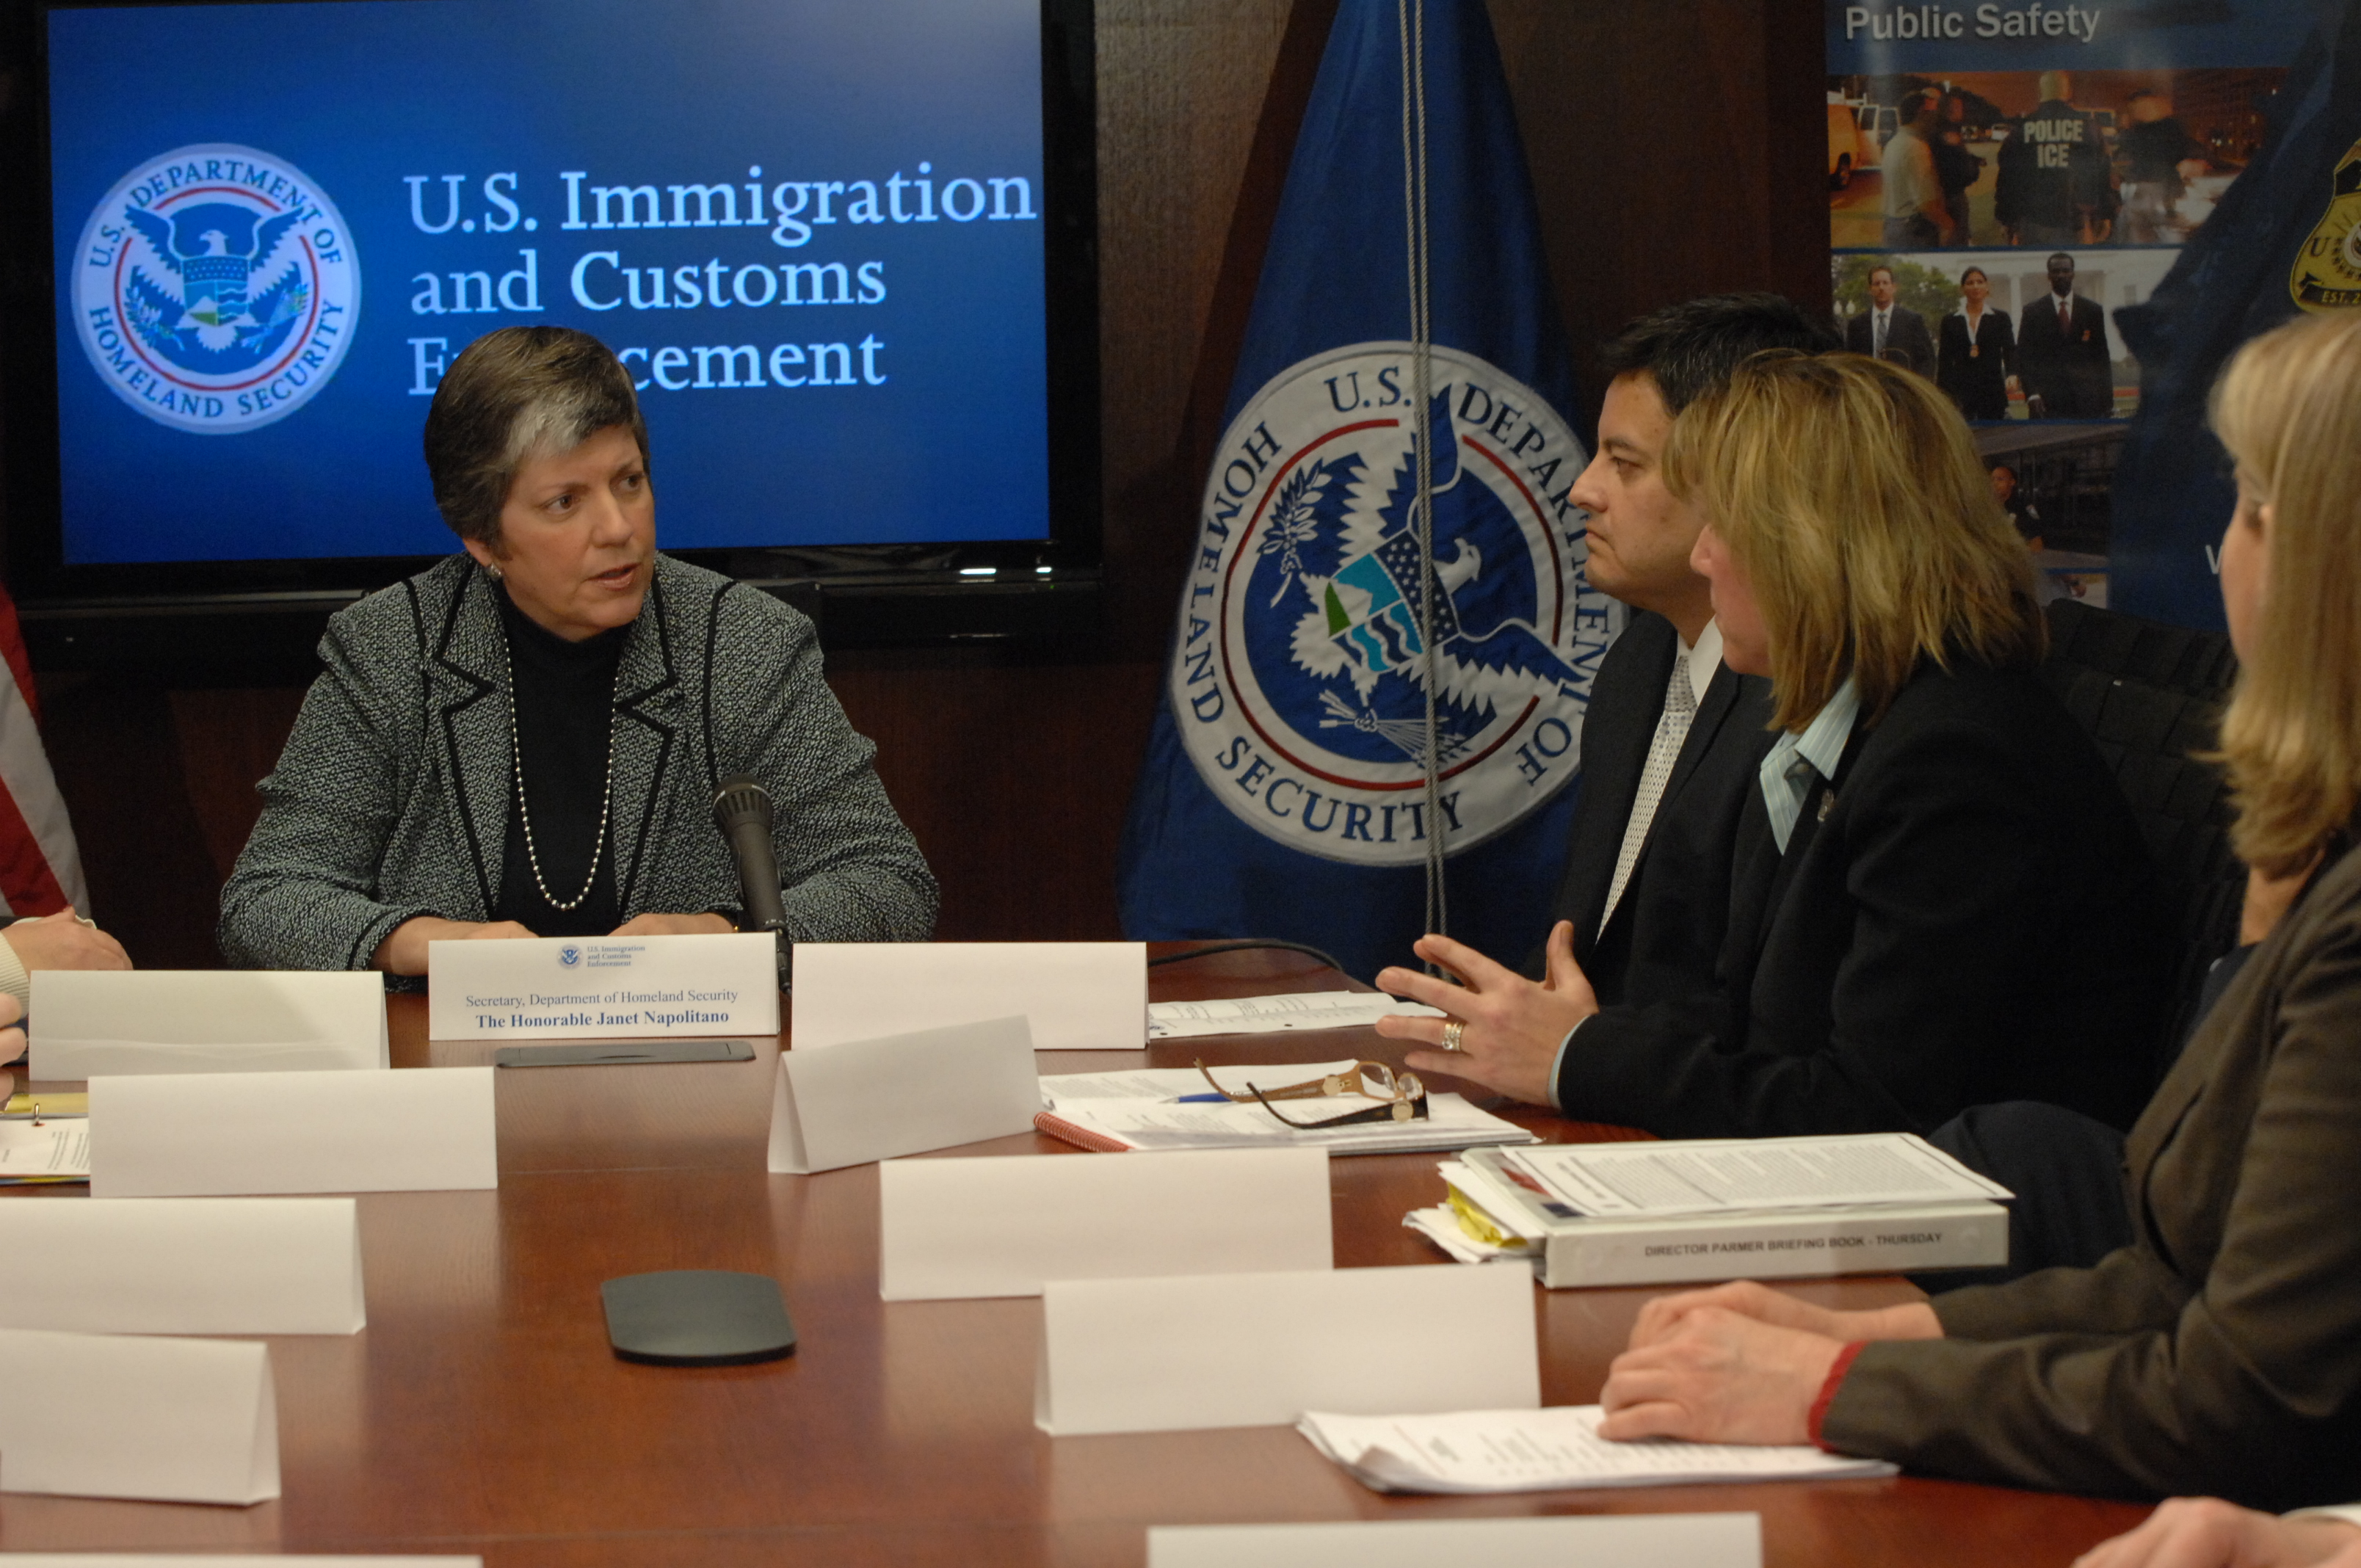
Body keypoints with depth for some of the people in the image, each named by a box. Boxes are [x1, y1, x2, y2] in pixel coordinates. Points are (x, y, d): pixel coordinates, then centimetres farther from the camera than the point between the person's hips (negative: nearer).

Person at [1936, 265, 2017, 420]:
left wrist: (2012, 375, -22)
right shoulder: (1950, 321, 10)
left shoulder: (2000, 318, 8)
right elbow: (1944, 360, 10)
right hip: (1961, 389, 0)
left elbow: (2009, 349, -2)